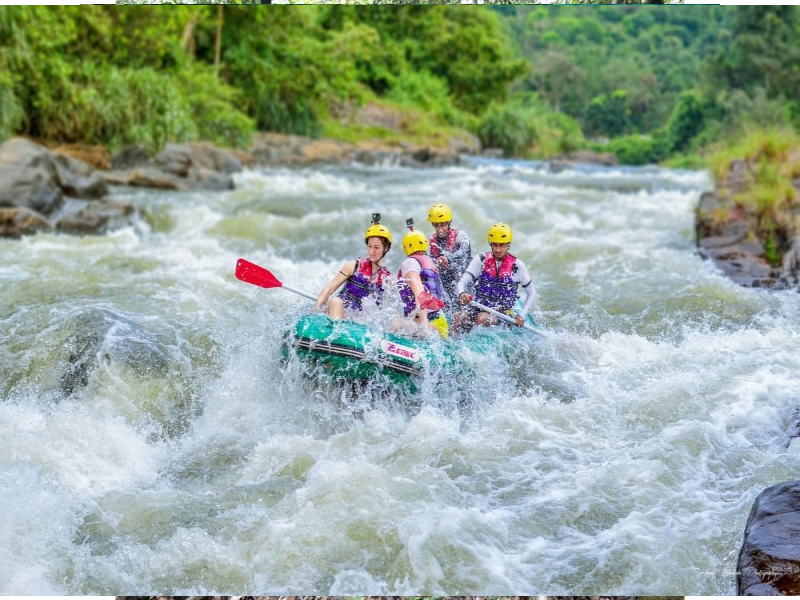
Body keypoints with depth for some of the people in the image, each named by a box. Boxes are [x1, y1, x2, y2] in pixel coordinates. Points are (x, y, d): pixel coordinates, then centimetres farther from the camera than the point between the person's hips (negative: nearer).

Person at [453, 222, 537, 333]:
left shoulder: (517, 266, -1)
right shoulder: (480, 260, 1)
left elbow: (532, 293, 9)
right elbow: (462, 283, -7)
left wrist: (521, 315, -6)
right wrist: (462, 294, -32)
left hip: (503, 313, -2)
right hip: (479, 307, 2)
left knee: (482, 319, -34)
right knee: (459, 322, -28)